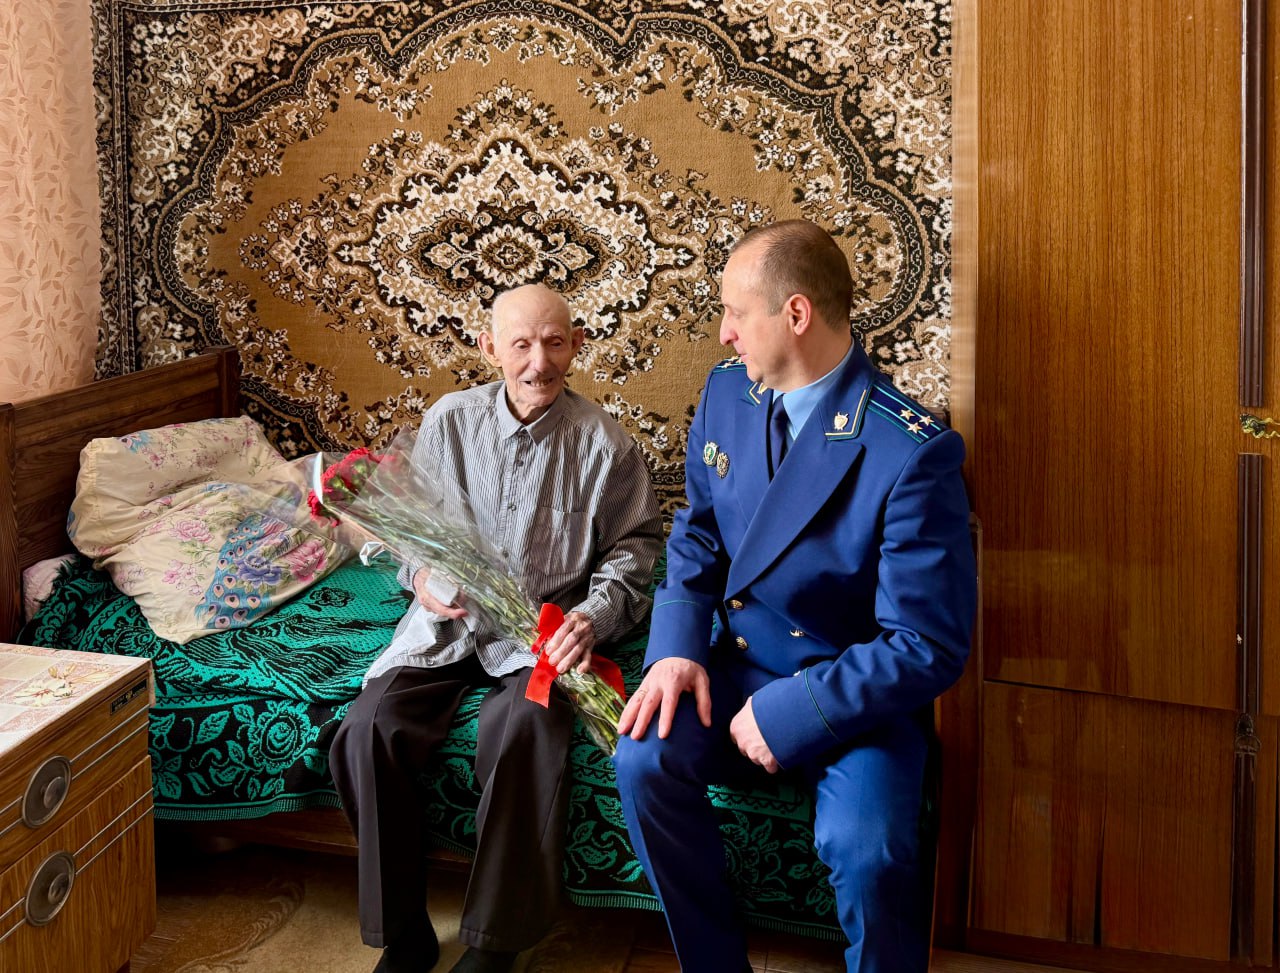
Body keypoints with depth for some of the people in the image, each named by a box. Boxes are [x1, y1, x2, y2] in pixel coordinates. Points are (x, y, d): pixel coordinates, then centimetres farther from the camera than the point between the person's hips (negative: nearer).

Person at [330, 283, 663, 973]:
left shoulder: (603, 443, -5)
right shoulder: (449, 420, 1)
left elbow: (633, 547, 3)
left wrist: (595, 616, -15)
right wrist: (422, 574, -11)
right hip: (448, 617, 3)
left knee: (524, 729, -34)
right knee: (370, 728, -22)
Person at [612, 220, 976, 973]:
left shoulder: (911, 454, -21)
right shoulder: (727, 392, 0)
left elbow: (930, 647, -20)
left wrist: (790, 712, -21)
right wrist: (677, 648, -7)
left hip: (857, 696, -5)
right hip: (738, 668, 5)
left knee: (868, 849, -31)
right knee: (646, 759, -22)